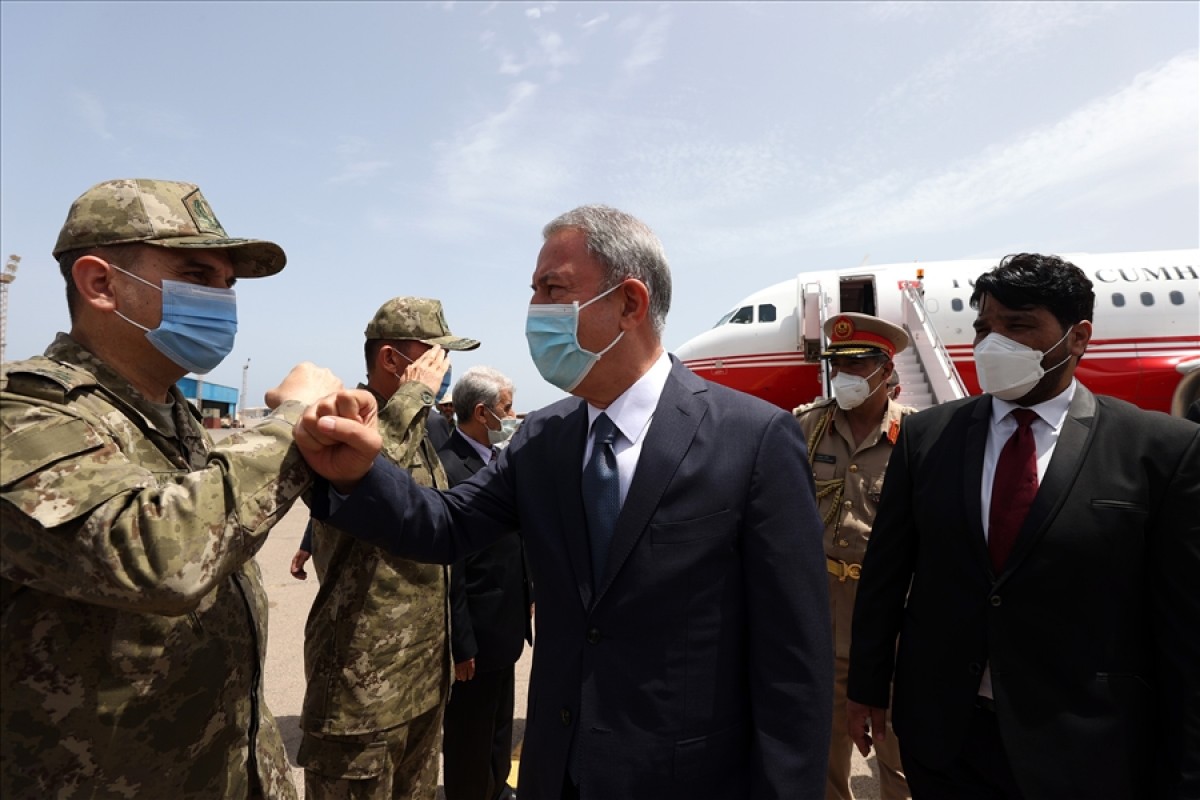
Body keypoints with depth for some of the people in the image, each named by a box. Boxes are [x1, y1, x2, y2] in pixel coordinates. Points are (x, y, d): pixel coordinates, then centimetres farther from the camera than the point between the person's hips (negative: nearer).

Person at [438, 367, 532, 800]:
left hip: (505, 623, 9)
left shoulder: (498, 458, 4)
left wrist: (528, 591, 14)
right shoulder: (448, 468, -24)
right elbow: (447, 572, -23)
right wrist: (460, 645, -19)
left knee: (499, 722, 27)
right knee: (469, 732, 14)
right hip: (476, 634, -9)